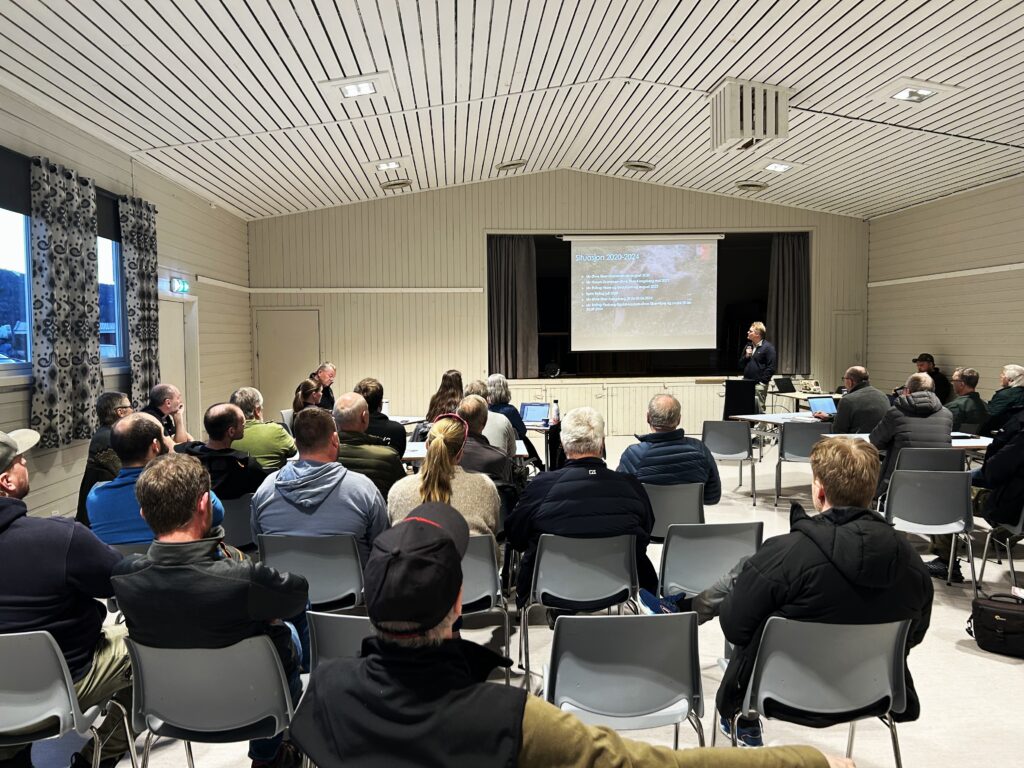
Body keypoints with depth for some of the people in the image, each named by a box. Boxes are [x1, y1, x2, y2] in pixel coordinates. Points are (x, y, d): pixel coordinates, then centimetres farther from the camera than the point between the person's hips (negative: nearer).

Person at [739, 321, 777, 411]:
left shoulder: (768, 347, -6)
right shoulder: (748, 346, 17)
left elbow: (772, 367, -11)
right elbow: (741, 365, 20)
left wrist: (762, 380, -14)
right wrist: (746, 356, 1)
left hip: (759, 384, -7)